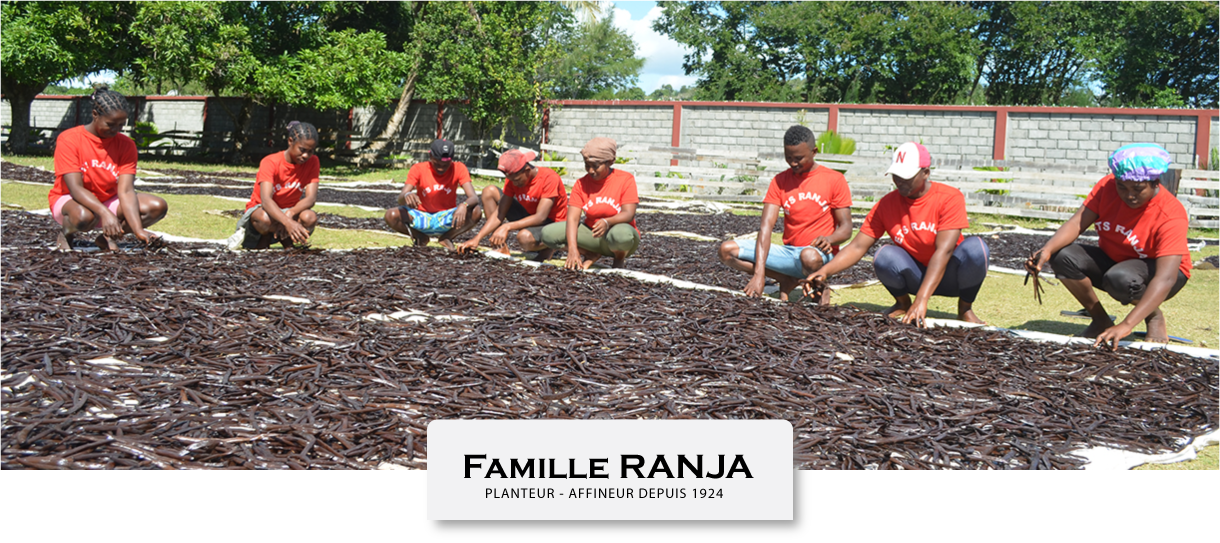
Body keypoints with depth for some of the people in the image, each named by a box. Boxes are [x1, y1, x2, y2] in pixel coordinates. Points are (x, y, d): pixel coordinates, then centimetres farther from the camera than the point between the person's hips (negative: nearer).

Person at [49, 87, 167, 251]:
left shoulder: (126, 145, -7)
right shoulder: (68, 139, -18)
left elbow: (126, 191, -16)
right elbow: (75, 188, -27)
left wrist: (138, 230, -32)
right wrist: (106, 213, -43)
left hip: (108, 201, 4)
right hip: (69, 200, -4)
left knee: (158, 207, -18)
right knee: (84, 216, -41)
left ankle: (108, 238, 0)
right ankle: (65, 234, -3)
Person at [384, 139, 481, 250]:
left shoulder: (459, 169, -11)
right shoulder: (418, 169, -12)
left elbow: (474, 198, -21)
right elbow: (400, 199, -23)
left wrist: (464, 205, -47)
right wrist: (406, 196, -50)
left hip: (447, 220, 0)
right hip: (422, 218, 0)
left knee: (475, 212, -30)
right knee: (390, 215, -28)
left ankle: (446, 238, -4)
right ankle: (421, 238, 0)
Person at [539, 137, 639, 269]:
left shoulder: (626, 179, -10)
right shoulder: (581, 184, -2)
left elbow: (629, 214, -20)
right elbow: (572, 218, -12)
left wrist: (607, 222, -43)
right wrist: (573, 249, -29)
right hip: (592, 236, 4)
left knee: (622, 234, -42)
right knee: (548, 233, -16)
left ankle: (619, 258, -4)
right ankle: (592, 255, 1)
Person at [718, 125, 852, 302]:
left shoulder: (834, 179, -3)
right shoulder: (780, 181, 4)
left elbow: (846, 228, -2)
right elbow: (766, 226, -8)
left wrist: (828, 239, -28)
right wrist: (759, 274, -21)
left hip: (822, 255, -4)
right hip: (788, 252, 4)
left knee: (809, 256, -42)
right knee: (727, 250, -12)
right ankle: (787, 280, -4)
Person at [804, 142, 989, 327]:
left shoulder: (950, 198, -17)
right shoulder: (887, 204, -6)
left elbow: (944, 251, -27)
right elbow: (857, 247, -7)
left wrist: (921, 300, -38)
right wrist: (824, 272, -25)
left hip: (951, 276, -2)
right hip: (915, 276, 2)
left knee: (976, 247, -32)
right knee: (885, 255, -29)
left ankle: (965, 307, -5)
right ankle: (903, 303, 3)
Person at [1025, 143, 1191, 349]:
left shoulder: (1172, 216, -29)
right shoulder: (1107, 187, -15)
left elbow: (1166, 279, -38)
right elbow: (1077, 223, -20)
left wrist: (1126, 325, -50)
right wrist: (1048, 249, -45)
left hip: (1153, 271, -4)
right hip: (1111, 260, 5)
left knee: (1120, 279, -39)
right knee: (1063, 256, -24)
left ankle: (1155, 316, -3)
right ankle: (1100, 319, -2)